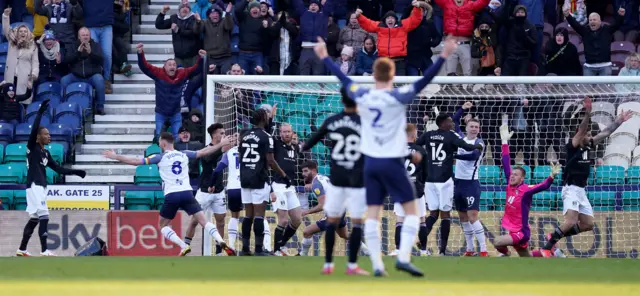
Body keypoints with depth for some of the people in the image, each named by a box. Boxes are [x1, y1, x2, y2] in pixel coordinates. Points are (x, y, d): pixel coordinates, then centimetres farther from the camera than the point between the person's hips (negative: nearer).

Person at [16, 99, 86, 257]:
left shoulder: (46, 153, 16)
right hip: (34, 186, -9)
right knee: (44, 217, -14)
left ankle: (22, 249, 19)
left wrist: (75, 172, 12)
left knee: (34, 219, 12)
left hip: (41, 187, 9)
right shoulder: (32, 147, -6)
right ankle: (44, 251, -16)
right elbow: (34, 129, -22)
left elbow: (58, 168, 18)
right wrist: (40, 113, -29)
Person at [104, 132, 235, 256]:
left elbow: (136, 161, 2)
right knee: (204, 221, 0)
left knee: (163, 225, 15)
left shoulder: (160, 158, 3)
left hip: (171, 196, -3)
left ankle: (184, 247, -5)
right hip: (187, 193, 3)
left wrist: (116, 157, 10)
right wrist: (221, 144, 28)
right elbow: (204, 152, 17)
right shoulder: (184, 155, 12)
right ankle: (221, 242, -22)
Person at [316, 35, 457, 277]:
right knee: (411, 211, 3)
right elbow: (424, 81, -15)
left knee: (372, 214, 4)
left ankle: (377, 265, 1)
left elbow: (343, 79, 15)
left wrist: (324, 57, 29)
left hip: (370, 162, 4)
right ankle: (403, 257, -12)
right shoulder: (398, 97, -11)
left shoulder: (362, 96, 1)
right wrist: (443, 56, -15)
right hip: (392, 163, -4)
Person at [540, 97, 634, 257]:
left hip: (582, 190, 9)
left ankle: (554, 237, 15)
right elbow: (581, 130, -23)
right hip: (571, 189, -9)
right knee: (571, 221, -24)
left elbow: (605, 133, 15)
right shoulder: (573, 147, -8)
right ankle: (547, 247, -18)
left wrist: (619, 121, 12)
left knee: (588, 224, 7)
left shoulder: (588, 147, 12)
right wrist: (587, 113, -37)